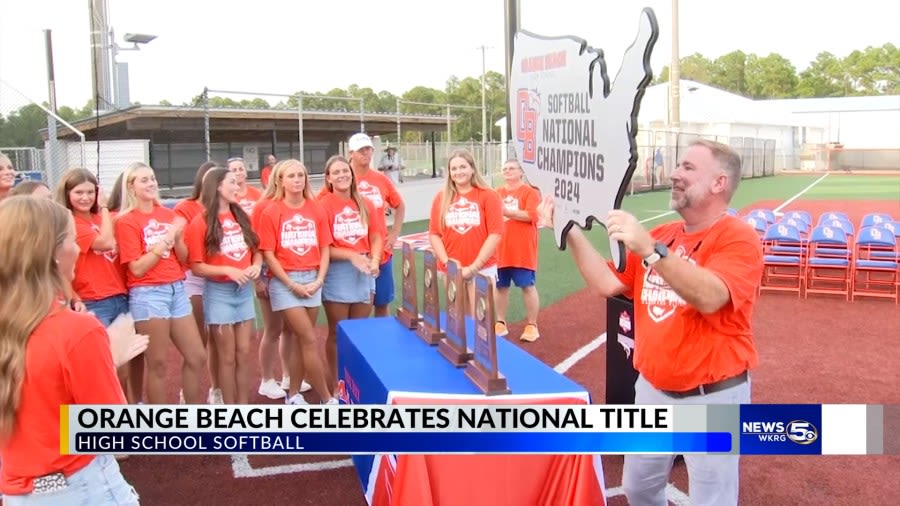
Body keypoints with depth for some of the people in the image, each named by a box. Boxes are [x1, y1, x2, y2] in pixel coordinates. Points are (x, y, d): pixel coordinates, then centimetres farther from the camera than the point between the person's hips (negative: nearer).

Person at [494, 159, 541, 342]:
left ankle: (532, 325, 11)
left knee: (528, 286, 1)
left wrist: (508, 212, -19)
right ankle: (500, 323, 23)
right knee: (500, 286, 10)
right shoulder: (497, 193, 11)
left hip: (523, 250, -5)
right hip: (500, 250, 5)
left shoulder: (530, 192, -4)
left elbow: (532, 215, -15)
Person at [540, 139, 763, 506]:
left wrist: (650, 250, -41)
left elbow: (709, 298, -31)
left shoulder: (738, 238, -13)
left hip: (712, 396, -6)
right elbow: (608, 283, 1)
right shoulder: (660, 235, 8)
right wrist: (572, 232, -7)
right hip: (652, 389, 7)